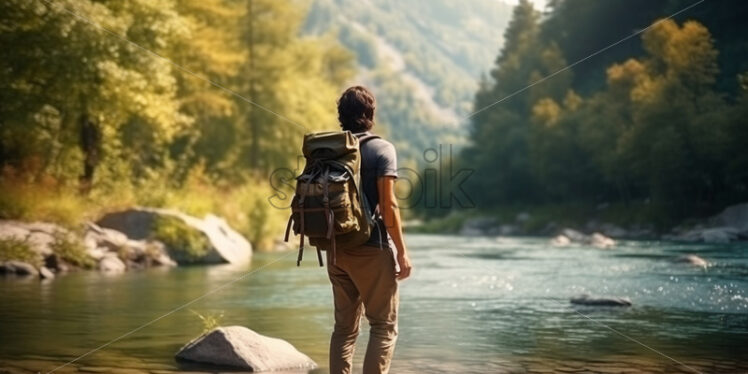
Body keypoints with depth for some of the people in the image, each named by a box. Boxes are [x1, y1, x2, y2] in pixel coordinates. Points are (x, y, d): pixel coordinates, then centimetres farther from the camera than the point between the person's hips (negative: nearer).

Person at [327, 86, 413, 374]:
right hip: (372, 249, -5)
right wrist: (402, 252, -8)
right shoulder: (382, 149, -7)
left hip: (337, 250, 5)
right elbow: (388, 205, -13)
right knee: (384, 325, 3)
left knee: (344, 326, 13)